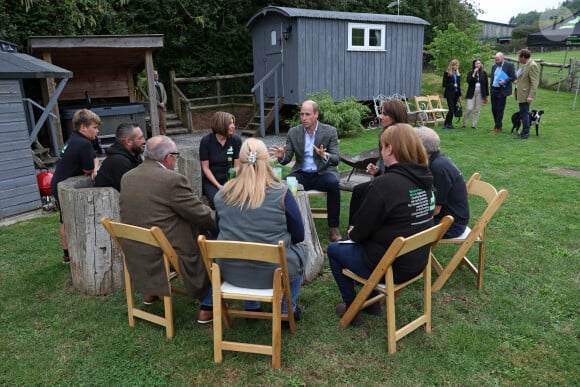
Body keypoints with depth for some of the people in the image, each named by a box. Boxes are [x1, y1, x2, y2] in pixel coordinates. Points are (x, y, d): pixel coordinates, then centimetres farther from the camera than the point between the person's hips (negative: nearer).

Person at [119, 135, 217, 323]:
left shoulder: (127, 177, 2)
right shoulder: (172, 180, -21)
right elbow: (202, 216, -16)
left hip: (135, 255, 8)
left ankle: (150, 290, 40)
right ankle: (207, 307, 15)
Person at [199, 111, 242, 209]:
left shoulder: (236, 140, -3)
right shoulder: (206, 141, -7)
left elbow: (237, 166, -2)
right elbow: (205, 168, -5)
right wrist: (218, 186, -14)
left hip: (229, 179, 1)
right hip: (211, 180, -1)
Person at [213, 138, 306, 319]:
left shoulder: (222, 193, -6)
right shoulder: (281, 193, -16)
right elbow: (298, 236, -6)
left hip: (230, 272, 3)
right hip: (272, 273, -3)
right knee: (301, 250, 26)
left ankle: (251, 307, 38)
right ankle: (287, 310, 31)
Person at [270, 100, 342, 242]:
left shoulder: (330, 131, -3)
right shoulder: (293, 132, 3)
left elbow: (336, 159, -8)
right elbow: (286, 159, 1)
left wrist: (325, 156, -32)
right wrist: (281, 156, -24)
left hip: (323, 173, -1)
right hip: (301, 174, 2)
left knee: (333, 183, -34)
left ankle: (333, 227, -20)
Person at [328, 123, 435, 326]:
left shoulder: (384, 184, -26)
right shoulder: (424, 179, -1)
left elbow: (361, 232, -18)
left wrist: (352, 233, 6)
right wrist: (358, 232, 13)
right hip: (418, 262, 8)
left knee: (334, 249, 15)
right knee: (360, 243, 30)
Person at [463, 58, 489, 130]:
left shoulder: (484, 73, 6)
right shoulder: (470, 73, 3)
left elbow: (486, 84, 9)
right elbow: (469, 81, -14)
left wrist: (486, 95, 6)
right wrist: (474, 73, -16)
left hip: (480, 93, 2)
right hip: (472, 93, -2)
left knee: (477, 110, 3)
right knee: (469, 109, -9)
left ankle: (474, 125, 9)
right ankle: (464, 123, 5)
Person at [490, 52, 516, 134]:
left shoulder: (509, 65, -4)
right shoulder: (494, 66, 14)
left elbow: (513, 77, -7)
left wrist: (505, 81, -21)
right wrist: (491, 88, 11)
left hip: (502, 91, -6)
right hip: (493, 90, 6)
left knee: (500, 110, -3)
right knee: (494, 109, 7)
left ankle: (497, 128, 2)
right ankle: (499, 126, 20)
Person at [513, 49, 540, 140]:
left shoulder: (532, 66, -17)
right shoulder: (527, 65, 12)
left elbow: (534, 82, -20)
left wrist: (531, 96, -23)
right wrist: (518, 81, 12)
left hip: (525, 95, -10)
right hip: (522, 94, 10)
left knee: (524, 114, -4)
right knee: (524, 113, 15)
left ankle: (525, 134, 3)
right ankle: (525, 132, 24)